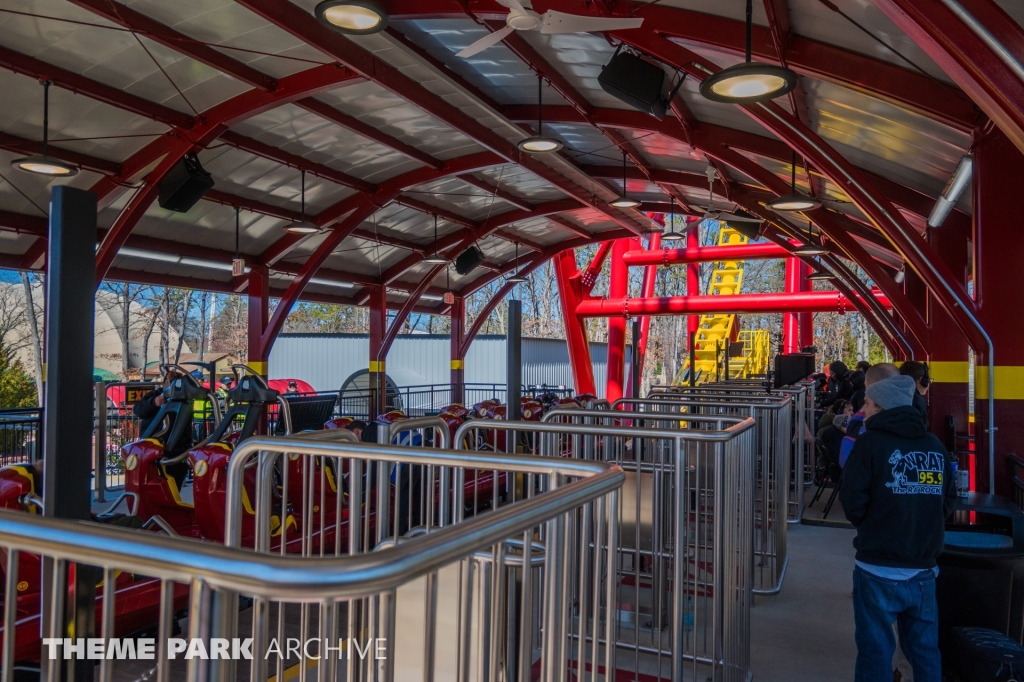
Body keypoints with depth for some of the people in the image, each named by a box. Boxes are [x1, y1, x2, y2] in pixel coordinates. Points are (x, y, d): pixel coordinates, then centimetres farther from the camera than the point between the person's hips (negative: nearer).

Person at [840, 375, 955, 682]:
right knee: (926, 651, 18)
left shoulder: (871, 442, -11)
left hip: (879, 570, -4)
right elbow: (947, 501, 8)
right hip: (923, 571, 5)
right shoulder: (935, 446, 2)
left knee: (876, 652, 7)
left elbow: (853, 502, -12)